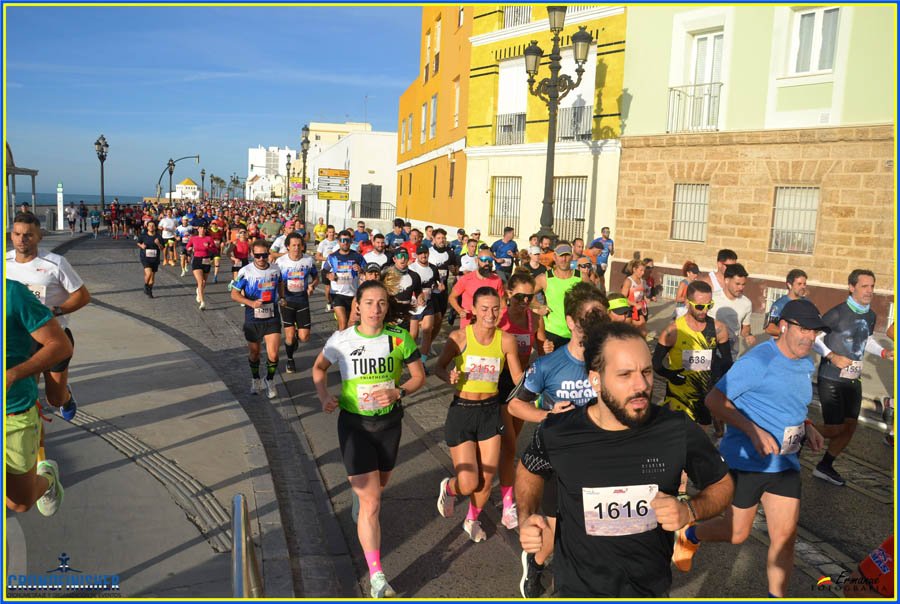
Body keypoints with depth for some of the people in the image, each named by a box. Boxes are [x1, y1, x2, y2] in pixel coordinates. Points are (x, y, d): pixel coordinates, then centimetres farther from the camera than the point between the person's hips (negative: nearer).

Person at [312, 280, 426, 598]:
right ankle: (376, 577, 3)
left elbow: (419, 375, -1)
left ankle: (358, 491, 64)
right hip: (354, 425, -3)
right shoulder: (341, 340, -12)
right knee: (371, 503, -7)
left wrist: (398, 392, -19)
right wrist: (324, 396, -11)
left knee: (379, 486, 26)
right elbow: (319, 368, 6)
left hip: (389, 422, 3)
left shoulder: (399, 338, -11)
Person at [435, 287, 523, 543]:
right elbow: (439, 367, -2)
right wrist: (450, 376, -22)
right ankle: (448, 488, 35)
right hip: (461, 411, -3)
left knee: (486, 480, 9)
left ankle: (472, 520, 40)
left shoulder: (506, 340, -6)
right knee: (468, 484, -3)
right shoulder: (459, 337, -13)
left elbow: (518, 377, 2)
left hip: (491, 411, 3)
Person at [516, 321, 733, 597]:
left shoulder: (679, 431, -18)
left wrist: (689, 511, -19)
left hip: (651, 585, 1)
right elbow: (530, 469, 4)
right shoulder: (556, 432, -17)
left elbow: (722, 484, -1)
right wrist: (526, 518, -11)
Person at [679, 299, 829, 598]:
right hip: (746, 460, -7)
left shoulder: (805, 364, 9)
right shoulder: (758, 360, -18)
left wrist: (808, 428, 4)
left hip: (785, 463, 7)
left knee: (785, 536, 5)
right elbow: (714, 399, -19)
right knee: (736, 534, 6)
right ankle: (690, 536, 36)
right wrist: (754, 431, -28)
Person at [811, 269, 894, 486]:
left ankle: (825, 466, 25)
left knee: (850, 426, 10)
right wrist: (832, 356, -23)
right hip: (831, 379, -7)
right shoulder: (838, 313, -17)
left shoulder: (870, 316, 4)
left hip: (853, 380, 7)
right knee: (835, 428, -6)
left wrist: (884, 352, 5)